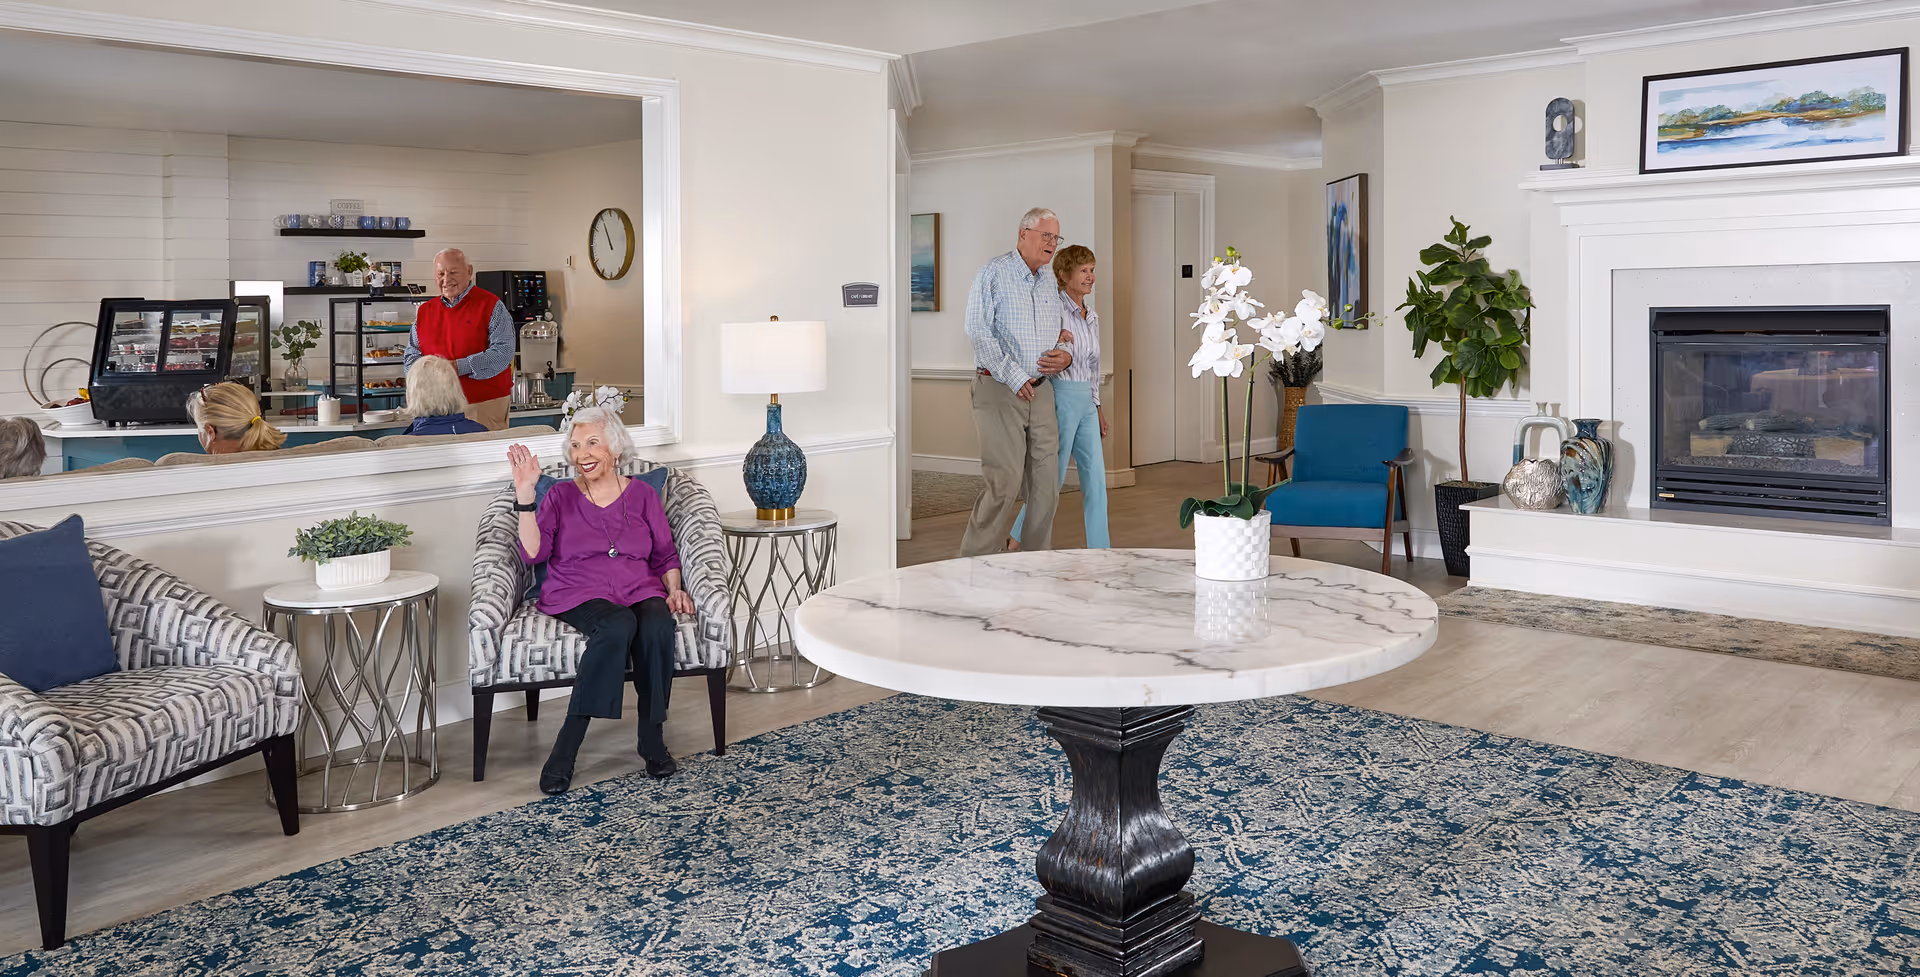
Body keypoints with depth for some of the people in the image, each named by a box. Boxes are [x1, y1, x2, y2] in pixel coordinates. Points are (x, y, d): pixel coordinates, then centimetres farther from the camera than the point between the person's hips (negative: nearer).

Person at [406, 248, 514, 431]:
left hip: (485, 404, -4)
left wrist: (459, 367, -18)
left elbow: (503, 352, -11)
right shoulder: (424, 311, 15)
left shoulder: (490, 305, -1)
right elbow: (412, 356, 17)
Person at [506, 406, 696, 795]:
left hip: (639, 591, 2)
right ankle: (566, 749, -35)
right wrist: (525, 494, -10)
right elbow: (533, 553, -3)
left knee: (657, 625, -35)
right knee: (618, 625, -37)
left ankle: (652, 737, -22)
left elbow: (665, 555, 18)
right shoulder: (561, 496, 11)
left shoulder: (642, 494, 16)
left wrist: (674, 589, -2)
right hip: (580, 595, -2)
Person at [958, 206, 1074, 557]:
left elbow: (1065, 336, 25)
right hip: (999, 390, -6)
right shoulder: (993, 273, -2)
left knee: (1046, 484, 4)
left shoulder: (1051, 281, 17)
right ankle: (972, 561, 0)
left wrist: (1066, 357, 1)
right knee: (1005, 483, -11)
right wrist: (1014, 376, -14)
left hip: (1041, 391, 6)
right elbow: (979, 332, -10)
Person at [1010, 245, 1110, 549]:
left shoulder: (1092, 316, 15)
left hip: (1086, 402, 8)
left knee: (1095, 478, 5)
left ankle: (1099, 548, 11)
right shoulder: (1055, 309, -10)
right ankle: (1017, 541, 14)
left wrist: (1097, 407, 21)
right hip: (1061, 397, -8)